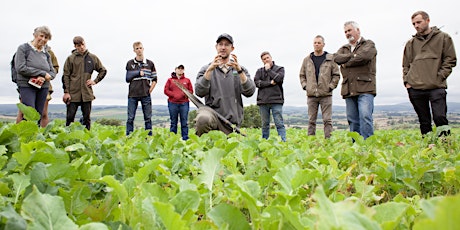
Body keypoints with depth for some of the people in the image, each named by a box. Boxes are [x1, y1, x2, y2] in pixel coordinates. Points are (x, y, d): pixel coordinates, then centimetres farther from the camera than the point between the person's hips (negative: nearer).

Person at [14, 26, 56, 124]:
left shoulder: (46, 53, 14)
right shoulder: (23, 48, 0)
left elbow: (53, 72, 11)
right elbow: (20, 68, -11)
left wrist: (44, 78, -12)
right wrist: (43, 73, -13)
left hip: (43, 87, 5)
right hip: (27, 86, -5)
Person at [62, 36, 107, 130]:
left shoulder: (93, 58, 8)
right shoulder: (70, 58, 3)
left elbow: (103, 70, 19)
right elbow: (66, 76, 1)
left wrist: (95, 81, 6)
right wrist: (66, 92, -5)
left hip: (87, 93, 2)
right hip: (73, 93, -1)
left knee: (87, 118, 7)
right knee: (70, 117, 1)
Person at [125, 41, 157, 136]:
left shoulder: (150, 63, 8)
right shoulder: (130, 63, 6)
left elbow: (154, 79, 10)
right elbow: (128, 78, 1)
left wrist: (150, 90, 0)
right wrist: (139, 72, -8)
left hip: (146, 95, 1)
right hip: (133, 95, 0)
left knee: (148, 118, 5)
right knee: (130, 118, 1)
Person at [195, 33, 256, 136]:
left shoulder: (240, 70, 14)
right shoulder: (206, 69, 10)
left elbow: (249, 92, -4)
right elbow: (199, 92, -7)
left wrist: (239, 70, -17)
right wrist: (210, 70, -17)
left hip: (232, 121, 3)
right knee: (203, 119, -35)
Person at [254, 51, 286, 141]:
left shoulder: (280, 69, 11)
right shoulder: (259, 71, 16)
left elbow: (278, 78, -9)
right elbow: (256, 82, -1)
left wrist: (268, 69, 1)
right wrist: (270, 82, -8)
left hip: (276, 100, -2)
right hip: (263, 101, 2)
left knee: (279, 123, -8)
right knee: (265, 124, 7)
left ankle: (283, 141, -10)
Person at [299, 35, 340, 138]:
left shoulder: (331, 58, 4)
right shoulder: (307, 59, 11)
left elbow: (336, 75, 5)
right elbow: (302, 75, 17)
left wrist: (330, 86, -5)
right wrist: (305, 86, 3)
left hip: (326, 95, -2)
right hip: (311, 95, 2)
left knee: (327, 120, -1)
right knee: (311, 120, 6)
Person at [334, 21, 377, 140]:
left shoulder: (369, 44, 9)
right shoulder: (344, 48, 23)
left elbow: (364, 56, -13)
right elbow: (336, 58, 1)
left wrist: (345, 63, -1)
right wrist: (353, 56, -7)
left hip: (365, 89, -5)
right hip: (349, 90, 5)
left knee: (365, 116, -17)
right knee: (353, 120, 5)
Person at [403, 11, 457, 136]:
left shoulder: (443, 37, 9)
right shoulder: (411, 43, 15)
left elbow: (450, 60, 4)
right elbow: (406, 65, 18)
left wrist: (440, 77, -7)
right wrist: (406, 81, 4)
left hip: (436, 88, -3)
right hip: (415, 89, 3)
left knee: (440, 117, -13)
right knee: (424, 121, 6)